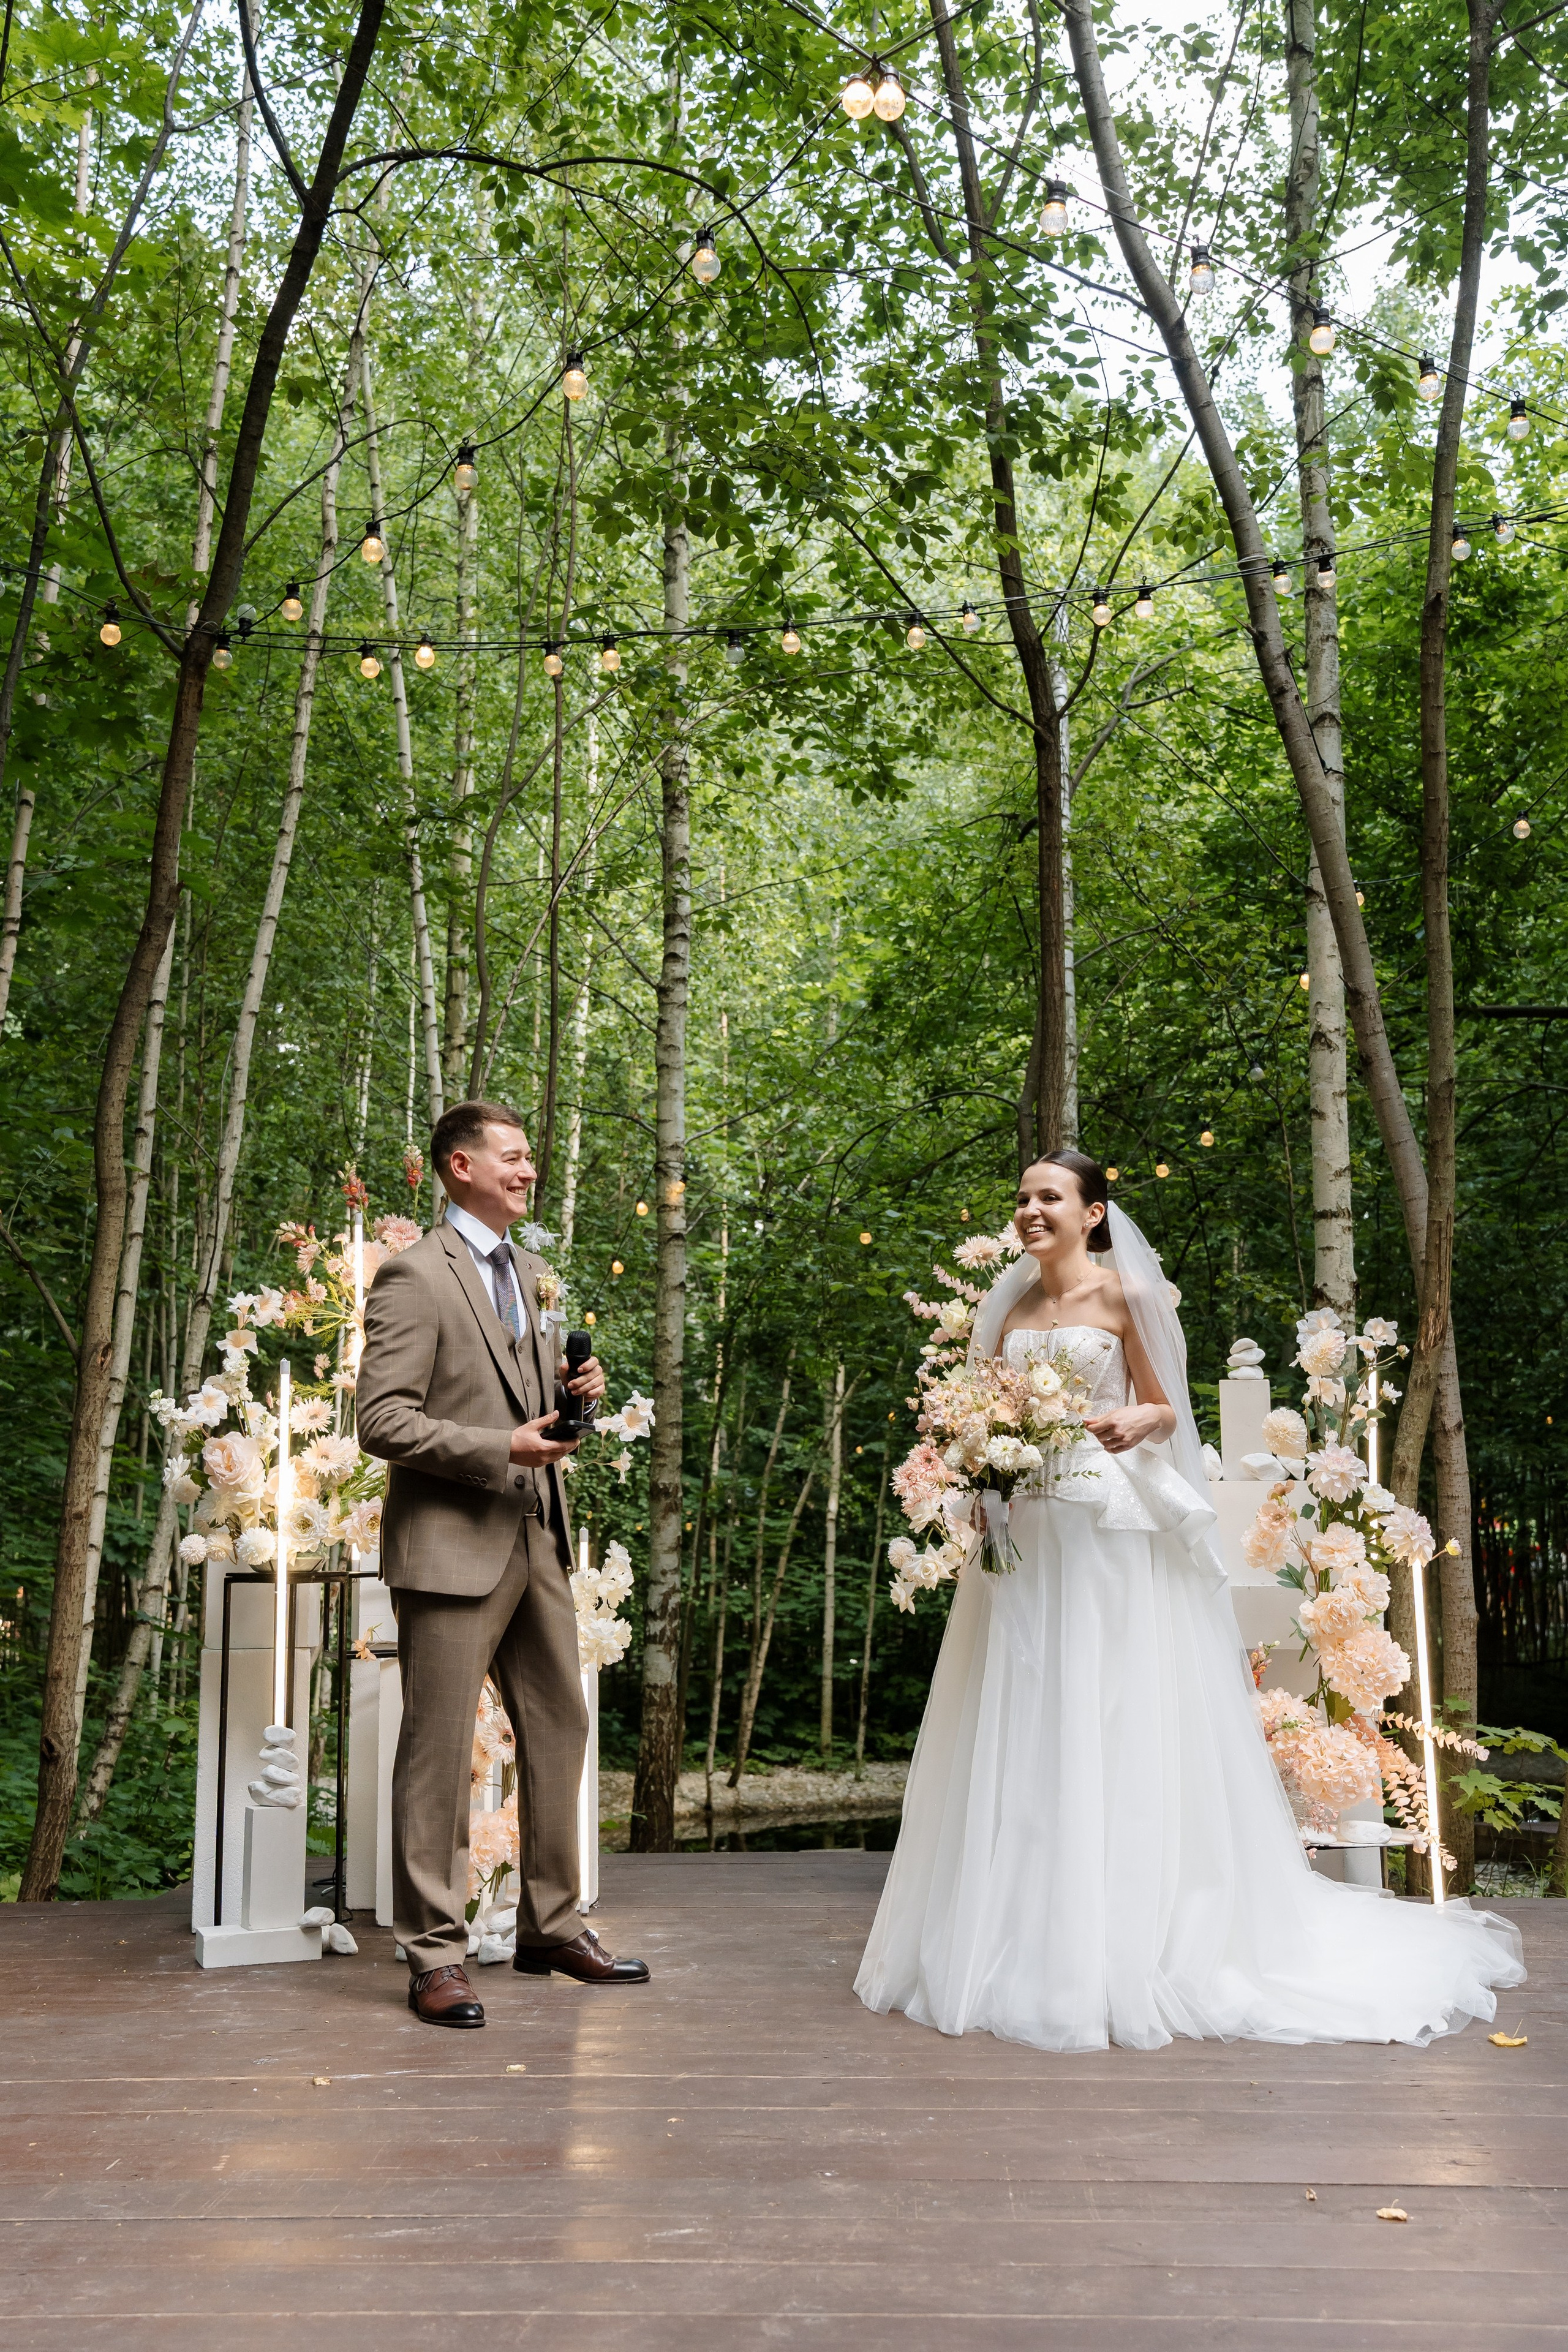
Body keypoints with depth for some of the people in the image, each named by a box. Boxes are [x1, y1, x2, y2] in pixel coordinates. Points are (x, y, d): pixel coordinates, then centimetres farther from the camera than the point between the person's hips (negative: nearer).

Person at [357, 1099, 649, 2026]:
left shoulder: (528, 1271, 16)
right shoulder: (415, 1275, -10)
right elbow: (383, 1419, -15)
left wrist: (574, 1386, 5)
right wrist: (503, 1447, -21)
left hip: (537, 1537, 8)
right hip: (453, 1542, -8)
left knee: (561, 1728, 13)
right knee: (440, 1749, -1)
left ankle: (552, 1927, 27)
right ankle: (436, 1955, 11)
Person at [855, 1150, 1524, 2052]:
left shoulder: (1123, 1293, -1)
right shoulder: (1012, 1306, 14)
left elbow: (1166, 1411, 0)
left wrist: (1137, 1422, -21)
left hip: (1108, 1535, -5)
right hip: (1023, 1534, 6)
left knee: (1111, 1733, -3)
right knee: (1020, 1734, 6)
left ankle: (1123, 1954, 6)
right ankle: (1022, 1951, 16)